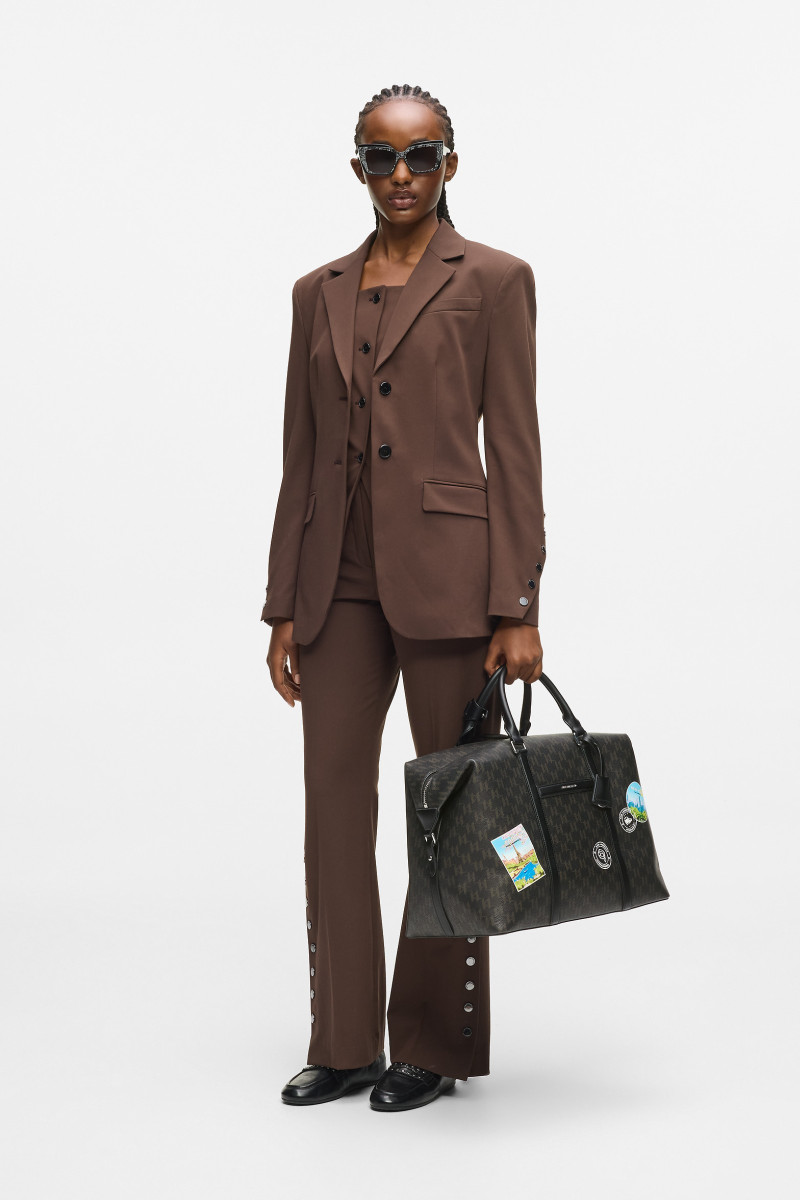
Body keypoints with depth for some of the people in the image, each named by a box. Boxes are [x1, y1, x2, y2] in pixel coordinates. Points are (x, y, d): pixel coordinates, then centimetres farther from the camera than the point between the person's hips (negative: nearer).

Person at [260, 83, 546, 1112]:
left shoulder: (493, 281, -1)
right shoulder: (319, 293, 12)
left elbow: (513, 449, -5)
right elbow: (301, 460, 12)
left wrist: (517, 610, -11)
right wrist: (284, 608, 8)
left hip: (446, 578, -4)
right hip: (339, 583, 5)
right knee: (333, 804, 5)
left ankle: (436, 1046, 16)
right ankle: (345, 1045, 17)